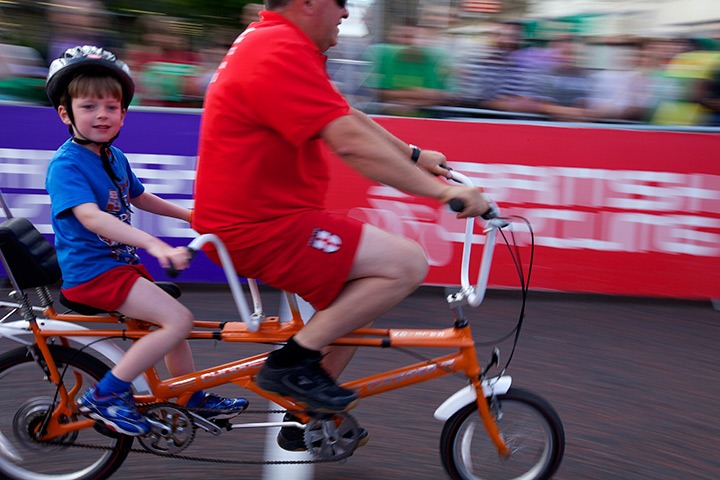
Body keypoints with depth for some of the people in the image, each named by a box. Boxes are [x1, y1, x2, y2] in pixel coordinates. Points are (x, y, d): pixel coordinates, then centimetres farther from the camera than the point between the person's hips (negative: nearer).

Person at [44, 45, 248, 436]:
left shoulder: (115, 157, 9)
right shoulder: (66, 164, -19)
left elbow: (139, 197, 28)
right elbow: (90, 217, -35)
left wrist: (189, 215, 30)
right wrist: (155, 246, -46)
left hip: (120, 265, 9)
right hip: (91, 272, -9)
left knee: (172, 319, 18)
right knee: (178, 320, -19)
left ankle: (193, 398, 37)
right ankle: (105, 395, -11)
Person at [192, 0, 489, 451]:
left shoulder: (271, 42, 14)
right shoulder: (282, 53, -21)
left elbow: (347, 117, 23)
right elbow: (351, 142, -26)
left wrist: (413, 155, 27)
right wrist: (439, 190, -20)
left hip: (246, 214, 11)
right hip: (259, 228, -11)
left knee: (363, 288, 21)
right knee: (408, 263, -16)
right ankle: (294, 361, -6)